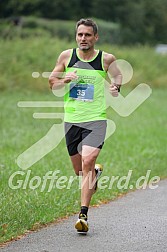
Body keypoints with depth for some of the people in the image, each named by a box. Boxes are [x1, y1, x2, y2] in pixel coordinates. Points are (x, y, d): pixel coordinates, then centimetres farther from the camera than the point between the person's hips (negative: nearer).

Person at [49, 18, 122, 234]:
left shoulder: (106, 59, -1)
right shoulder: (66, 56, 2)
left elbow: (118, 75, 19)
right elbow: (51, 82, 11)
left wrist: (116, 87, -3)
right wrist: (65, 80, -10)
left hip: (96, 119, -3)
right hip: (71, 119, 3)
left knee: (87, 162, -22)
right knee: (79, 170, 11)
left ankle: (83, 214, -20)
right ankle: (96, 172, 49)